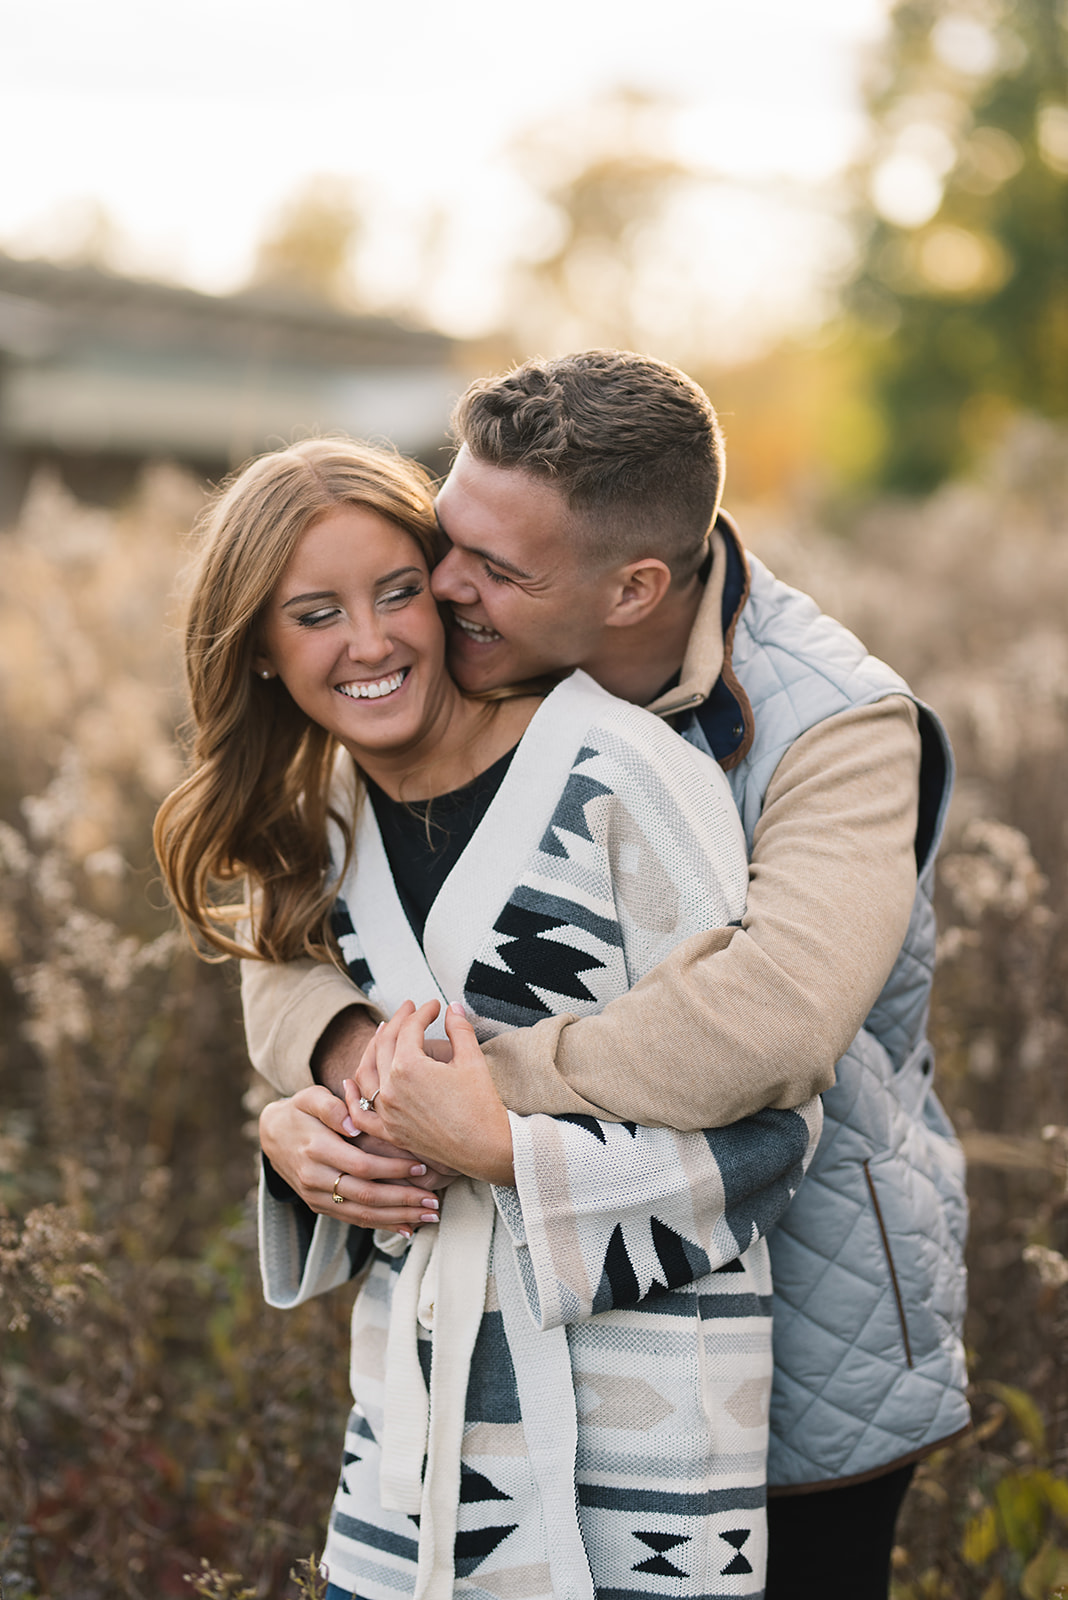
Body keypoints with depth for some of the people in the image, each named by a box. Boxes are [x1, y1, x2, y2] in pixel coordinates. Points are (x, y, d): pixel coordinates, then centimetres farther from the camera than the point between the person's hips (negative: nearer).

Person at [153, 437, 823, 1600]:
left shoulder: (623, 781, -14)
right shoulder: (323, 816, 7)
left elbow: (768, 1123, -14)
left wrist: (502, 1149, -21)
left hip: (642, 1374, -6)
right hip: (421, 1381, 6)